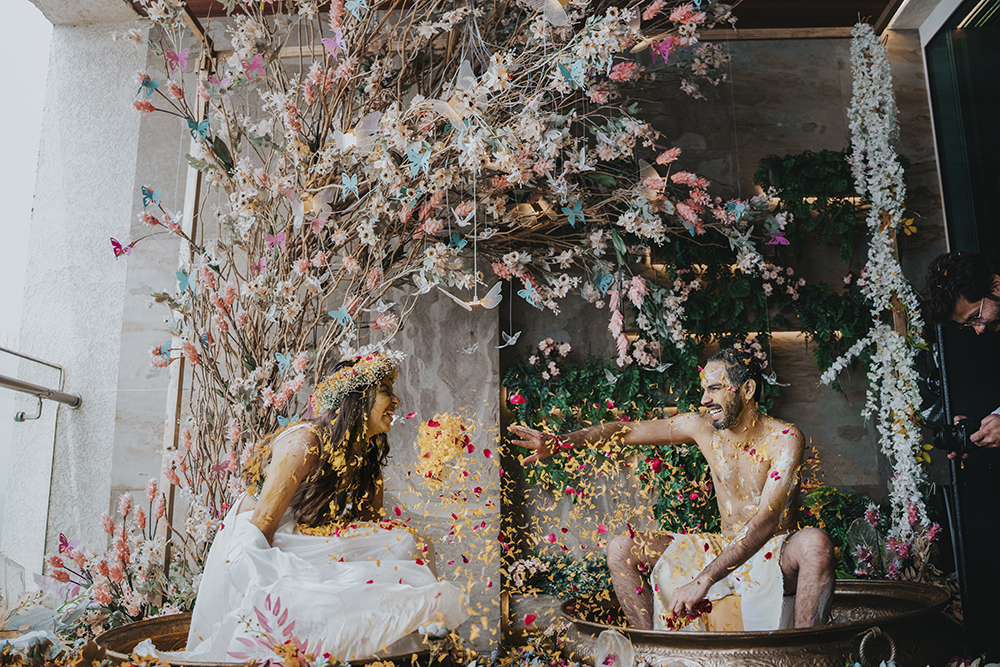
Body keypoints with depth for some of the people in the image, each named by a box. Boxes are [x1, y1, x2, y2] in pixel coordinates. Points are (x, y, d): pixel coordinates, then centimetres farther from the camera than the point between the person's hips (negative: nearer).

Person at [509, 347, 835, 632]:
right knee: (621, 550, -9)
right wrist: (559, 442, -15)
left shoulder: (784, 439, -18)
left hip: (777, 555, -4)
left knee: (816, 543, -38)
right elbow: (625, 431, -1)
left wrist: (704, 579, -36)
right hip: (725, 549, 5)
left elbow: (766, 521, -28)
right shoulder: (702, 426, -4)